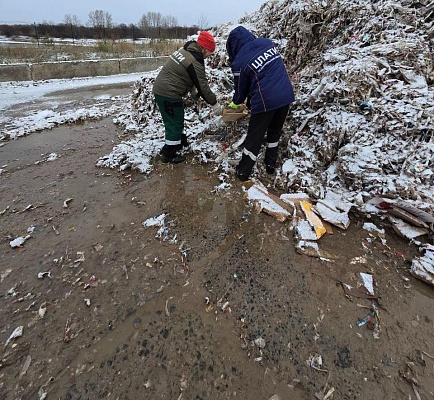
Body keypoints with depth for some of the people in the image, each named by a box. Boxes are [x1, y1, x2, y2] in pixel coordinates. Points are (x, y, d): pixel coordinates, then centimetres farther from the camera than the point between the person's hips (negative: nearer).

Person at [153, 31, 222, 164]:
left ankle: (179, 141, 39)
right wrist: (215, 104, -8)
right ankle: (169, 154, 7)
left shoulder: (185, 50, 14)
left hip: (159, 89, 9)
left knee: (174, 121, 22)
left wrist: (192, 90, 19)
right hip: (169, 94, -9)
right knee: (174, 123, 0)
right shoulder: (195, 61, -15)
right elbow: (202, 85, -15)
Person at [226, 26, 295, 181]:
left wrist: (235, 102, 24)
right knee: (275, 132, 21)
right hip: (286, 95, 6)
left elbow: (241, 89, 3)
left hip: (265, 101, -6)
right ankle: (271, 164, 32)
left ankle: (243, 171, 17)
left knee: (255, 137, 6)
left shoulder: (240, 61, -8)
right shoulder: (267, 42, 9)